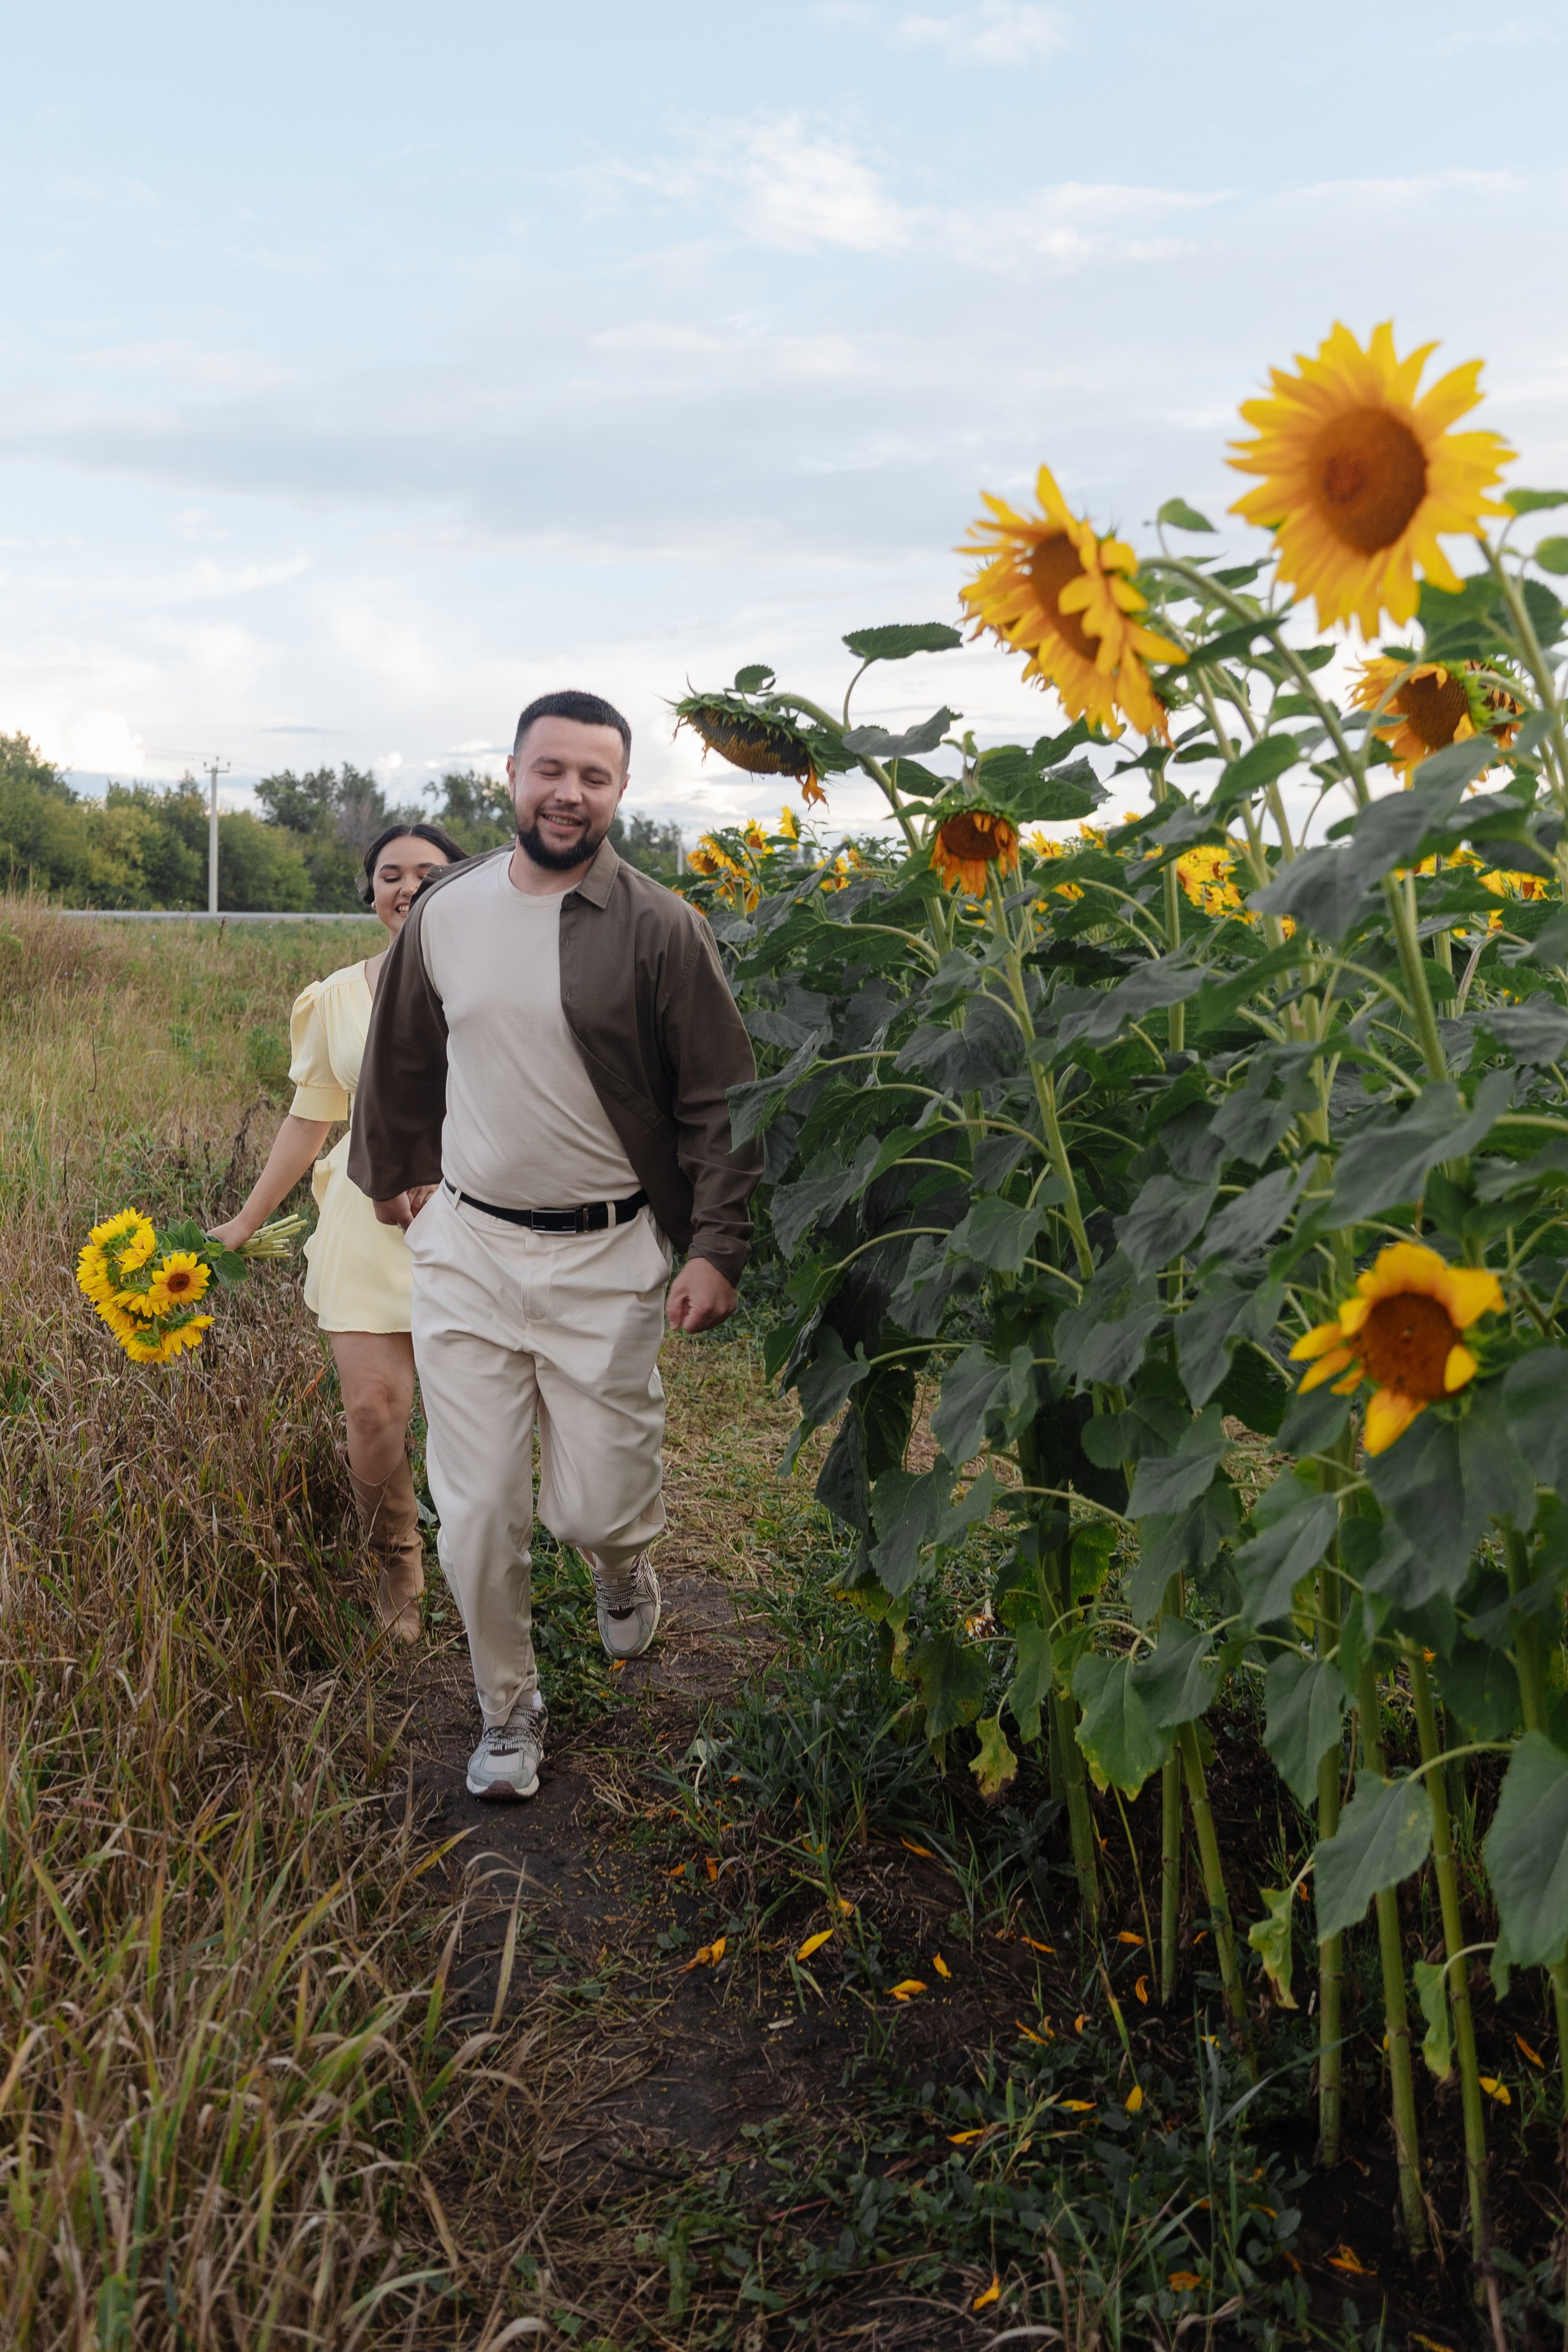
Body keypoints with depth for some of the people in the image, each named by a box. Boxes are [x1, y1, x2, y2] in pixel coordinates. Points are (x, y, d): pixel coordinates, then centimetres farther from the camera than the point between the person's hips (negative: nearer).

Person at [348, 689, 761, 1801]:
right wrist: (394, 1172, 28)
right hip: (465, 1249, 3)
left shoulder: (661, 929, -8)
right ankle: (509, 1709, 29)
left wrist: (717, 1248, -10)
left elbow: (723, 1101, -5)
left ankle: (623, 1558, 39)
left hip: (607, 1259, -3)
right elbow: (404, 1063, 19)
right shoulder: (445, 912, 3)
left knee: (595, 1507, 0)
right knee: (478, 1515, 5)